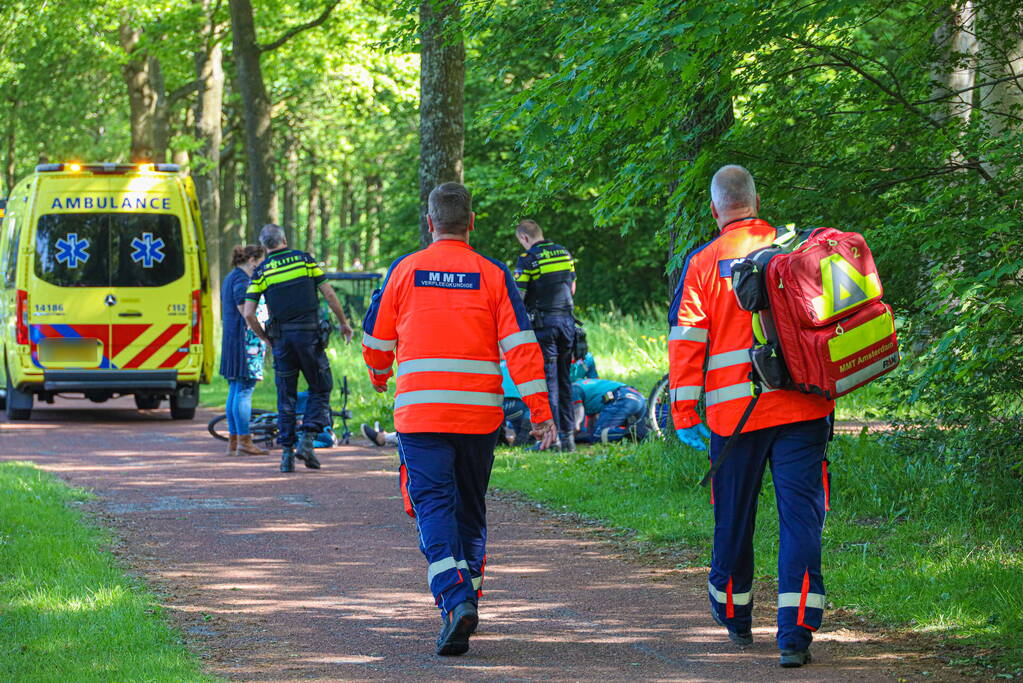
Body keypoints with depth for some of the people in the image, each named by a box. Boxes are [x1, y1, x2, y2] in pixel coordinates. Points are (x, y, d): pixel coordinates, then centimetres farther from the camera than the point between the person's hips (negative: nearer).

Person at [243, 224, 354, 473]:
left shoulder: (261, 271, 4)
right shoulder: (303, 259, 3)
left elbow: (248, 314, -3)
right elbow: (329, 294, 0)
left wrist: (265, 339, 11)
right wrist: (343, 323, 11)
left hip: (281, 338, 1)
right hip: (309, 334, -1)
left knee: (286, 397, 9)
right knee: (320, 389, 11)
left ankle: (287, 452, 6)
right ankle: (307, 440, -6)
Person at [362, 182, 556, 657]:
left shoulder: (404, 271, 2)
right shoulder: (492, 275, 2)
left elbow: (377, 338, 12)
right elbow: (520, 345, -5)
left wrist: (379, 376, 34)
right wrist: (540, 411, -5)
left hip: (418, 412, -1)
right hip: (479, 413, 1)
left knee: (433, 506, -6)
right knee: (470, 509, 17)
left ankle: (455, 599, -26)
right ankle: (467, 594, 23)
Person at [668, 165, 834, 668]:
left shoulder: (703, 263, 0)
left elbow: (685, 342, -3)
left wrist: (684, 415, 1)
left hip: (735, 412, 0)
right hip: (801, 406, 0)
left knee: (733, 518, 15)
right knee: (800, 514, -3)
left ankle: (733, 616, 32)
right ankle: (795, 633, -13)